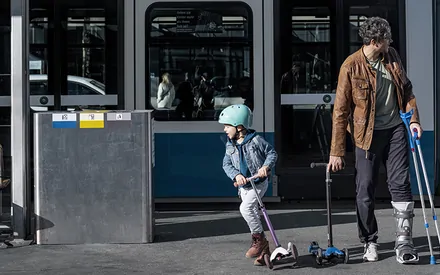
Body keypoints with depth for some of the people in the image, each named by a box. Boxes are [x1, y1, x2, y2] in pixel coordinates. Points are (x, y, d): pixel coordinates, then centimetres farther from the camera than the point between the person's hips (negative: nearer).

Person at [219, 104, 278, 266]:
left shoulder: (255, 140, -13)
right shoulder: (230, 145, 2)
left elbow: (272, 153, -4)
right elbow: (226, 164, 3)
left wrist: (266, 166, -21)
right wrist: (236, 175, -15)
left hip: (258, 183, -7)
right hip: (243, 185, 7)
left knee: (245, 208, -25)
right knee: (253, 215, 10)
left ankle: (259, 240, -10)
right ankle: (264, 250, 21)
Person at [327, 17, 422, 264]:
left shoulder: (392, 57, 3)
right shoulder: (351, 66, -12)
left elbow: (406, 89, 16)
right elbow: (341, 110, -10)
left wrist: (413, 118, 2)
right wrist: (337, 152, -11)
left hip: (395, 128, 4)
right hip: (368, 134, -3)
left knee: (401, 183, -2)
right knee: (365, 190, 2)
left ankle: (404, 242, 2)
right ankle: (370, 243, 18)